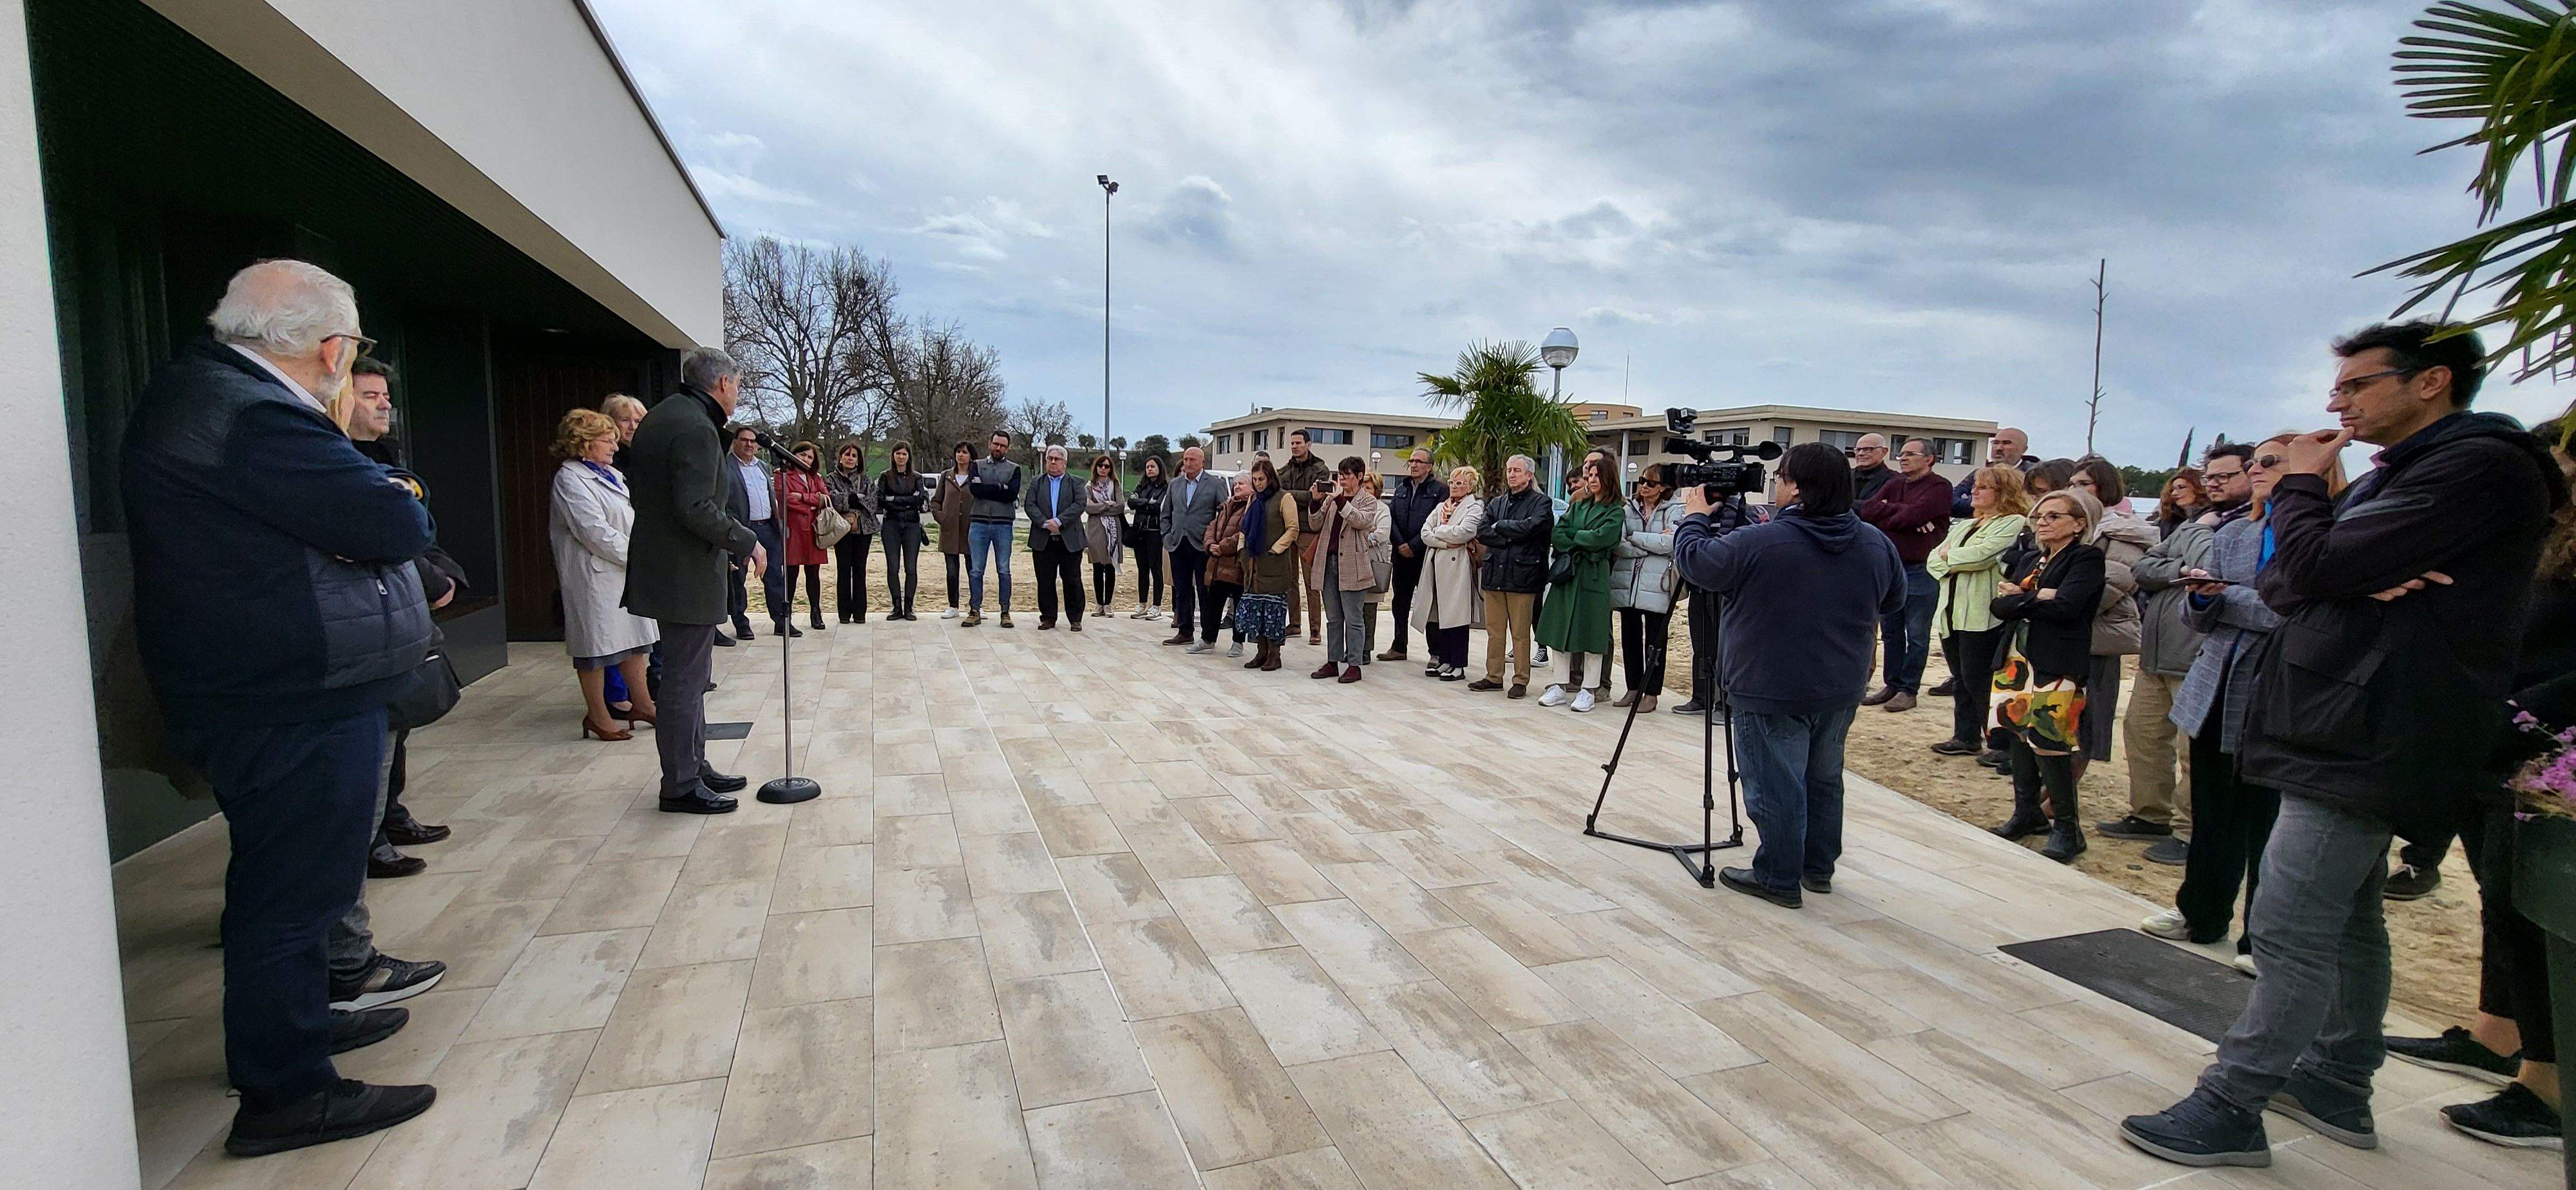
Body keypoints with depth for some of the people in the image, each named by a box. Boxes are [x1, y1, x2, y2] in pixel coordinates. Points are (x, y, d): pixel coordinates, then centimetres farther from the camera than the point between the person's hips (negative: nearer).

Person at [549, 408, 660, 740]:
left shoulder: (612, 475, 17)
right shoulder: (570, 479, -10)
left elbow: (633, 521, 21)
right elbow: (596, 532, -19)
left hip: (626, 573, 9)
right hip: (595, 575, -9)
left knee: (634, 638, 12)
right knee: (597, 642, 0)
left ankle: (641, 704, 22)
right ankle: (597, 716, 9)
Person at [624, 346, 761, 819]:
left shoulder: (659, 417, 13)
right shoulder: (696, 429, -19)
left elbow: (637, 491, 19)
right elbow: (696, 509, -26)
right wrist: (746, 542, -15)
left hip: (661, 564, 11)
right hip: (688, 574, -11)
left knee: (688, 675, 19)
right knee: (685, 680, -2)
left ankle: (694, 767, 29)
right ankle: (681, 787, 7)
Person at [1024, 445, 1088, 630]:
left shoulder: (1076, 483, 9)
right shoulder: (1036, 483, 14)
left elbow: (1079, 505, -6)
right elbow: (1029, 505, 1)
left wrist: (1059, 521, -16)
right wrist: (1045, 523, -14)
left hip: (1070, 540, -2)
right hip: (1043, 541, 2)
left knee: (1072, 581, 0)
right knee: (1045, 582, 4)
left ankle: (1076, 619, 9)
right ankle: (1048, 618, 14)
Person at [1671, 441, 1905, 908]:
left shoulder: (1759, 542, -21)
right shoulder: (1876, 545, -1)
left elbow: (1695, 562, -11)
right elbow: (1893, 601, 14)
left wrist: (1696, 517, 6)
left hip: (1771, 693, -6)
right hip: (1842, 690, 7)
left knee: (1775, 786, 5)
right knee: (1824, 780, 20)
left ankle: (1778, 879, 14)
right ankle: (1819, 869, 33)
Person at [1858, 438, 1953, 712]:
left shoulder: (1939, 487, -7)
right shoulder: (1894, 485, 12)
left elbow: (1914, 515, -20)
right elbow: (1867, 511, -1)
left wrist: (1885, 514, -3)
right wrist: (1901, 512, -13)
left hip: (1922, 571, -6)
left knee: (1917, 636, 2)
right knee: (1891, 632, 12)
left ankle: (1908, 690, 9)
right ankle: (1891, 685, 20)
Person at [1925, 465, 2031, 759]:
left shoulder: (2013, 524, -5)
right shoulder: (1964, 526, 21)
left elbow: (1982, 554, -20)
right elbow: (1933, 559, 14)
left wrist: (1948, 556, -3)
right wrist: (1948, 566, -8)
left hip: (1982, 616, -8)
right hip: (1951, 611, 8)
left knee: (1979, 680, -5)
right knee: (1961, 679, 12)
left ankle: (2000, 743, 6)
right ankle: (1966, 737, 21)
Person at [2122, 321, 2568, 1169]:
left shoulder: (2478, 464, -13)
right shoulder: (2394, 477, 19)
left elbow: (2316, 566, -22)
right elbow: (2280, 584, 11)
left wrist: (2299, 485, -3)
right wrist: (2361, 579, -11)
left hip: (2366, 739, -10)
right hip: (2352, 731, 10)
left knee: (2290, 930, -8)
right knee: (2346, 917, 17)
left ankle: (2230, 1108, -2)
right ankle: (2338, 1086, 30)